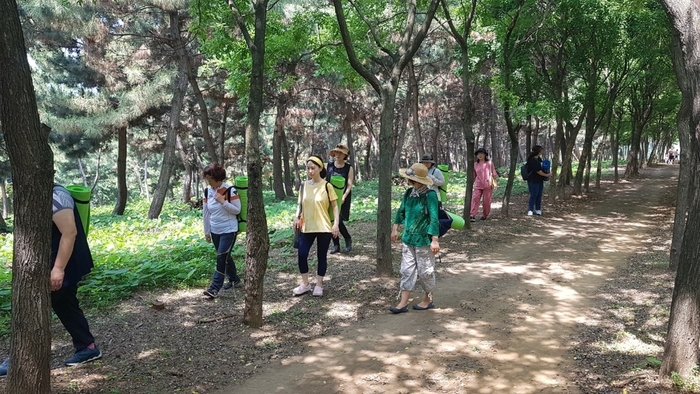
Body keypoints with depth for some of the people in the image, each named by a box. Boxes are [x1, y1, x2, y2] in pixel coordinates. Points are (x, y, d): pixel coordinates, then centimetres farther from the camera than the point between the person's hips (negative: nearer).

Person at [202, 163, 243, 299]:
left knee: (221, 258, -9)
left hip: (229, 230, -6)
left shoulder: (230, 190, -14)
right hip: (215, 231, 6)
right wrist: (207, 232, 10)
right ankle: (235, 280, 33)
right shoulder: (207, 191, 2)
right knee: (225, 257, 16)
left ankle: (214, 288, -6)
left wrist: (223, 201, -24)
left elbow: (237, 210, -12)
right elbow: (206, 213, 8)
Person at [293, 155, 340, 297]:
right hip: (307, 227, 3)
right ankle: (305, 284, 17)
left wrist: (336, 224, -11)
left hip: (324, 227, -3)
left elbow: (334, 206, -3)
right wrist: (297, 217, -5)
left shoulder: (327, 186, -6)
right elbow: (300, 204, 13)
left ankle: (319, 285, 20)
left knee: (321, 256, 6)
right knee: (302, 254, -1)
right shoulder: (303, 186, 4)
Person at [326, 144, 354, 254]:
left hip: (342, 198, -3)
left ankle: (348, 239, 14)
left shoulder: (349, 168, -2)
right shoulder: (329, 166, 5)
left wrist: (344, 197, -19)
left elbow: (349, 185, -5)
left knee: (338, 221, -12)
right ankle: (336, 245, 16)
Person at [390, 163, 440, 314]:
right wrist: (395, 229, 14)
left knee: (425, 271, 8)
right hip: (408, 238, 6)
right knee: (407, 270, 8)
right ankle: (403, 303, 14)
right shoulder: (409, 193, 1)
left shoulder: (430, 195, -18)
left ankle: (428, 300, 28)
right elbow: (401, 211, 14)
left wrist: (435, 240, -22)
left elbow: (434, 218, -20)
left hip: (423, 240, -6)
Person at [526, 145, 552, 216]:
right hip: (533, 181, -9)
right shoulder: (532, 160, -20)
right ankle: (530, 211, 1)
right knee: (533, 196, -6)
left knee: (539, 196, 12)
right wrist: (546, 175, -8)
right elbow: (538, 171, -20)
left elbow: (542, 167, 27)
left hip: (540, 180, 9)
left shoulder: (538, 158, 10)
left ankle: (538, 210, 21)